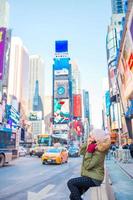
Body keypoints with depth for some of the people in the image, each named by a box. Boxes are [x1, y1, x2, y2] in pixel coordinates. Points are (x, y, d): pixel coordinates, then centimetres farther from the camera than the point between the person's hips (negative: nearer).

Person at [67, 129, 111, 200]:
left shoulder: (99, 152, -22)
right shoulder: (92, 146, 4)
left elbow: (88, 166, -24)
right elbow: (81, 152, 5)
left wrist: (89, 151, -26)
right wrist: (87, 143, -6)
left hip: (94, 179, -8)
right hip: (90, 176, 8)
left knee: (70, 183, -17)